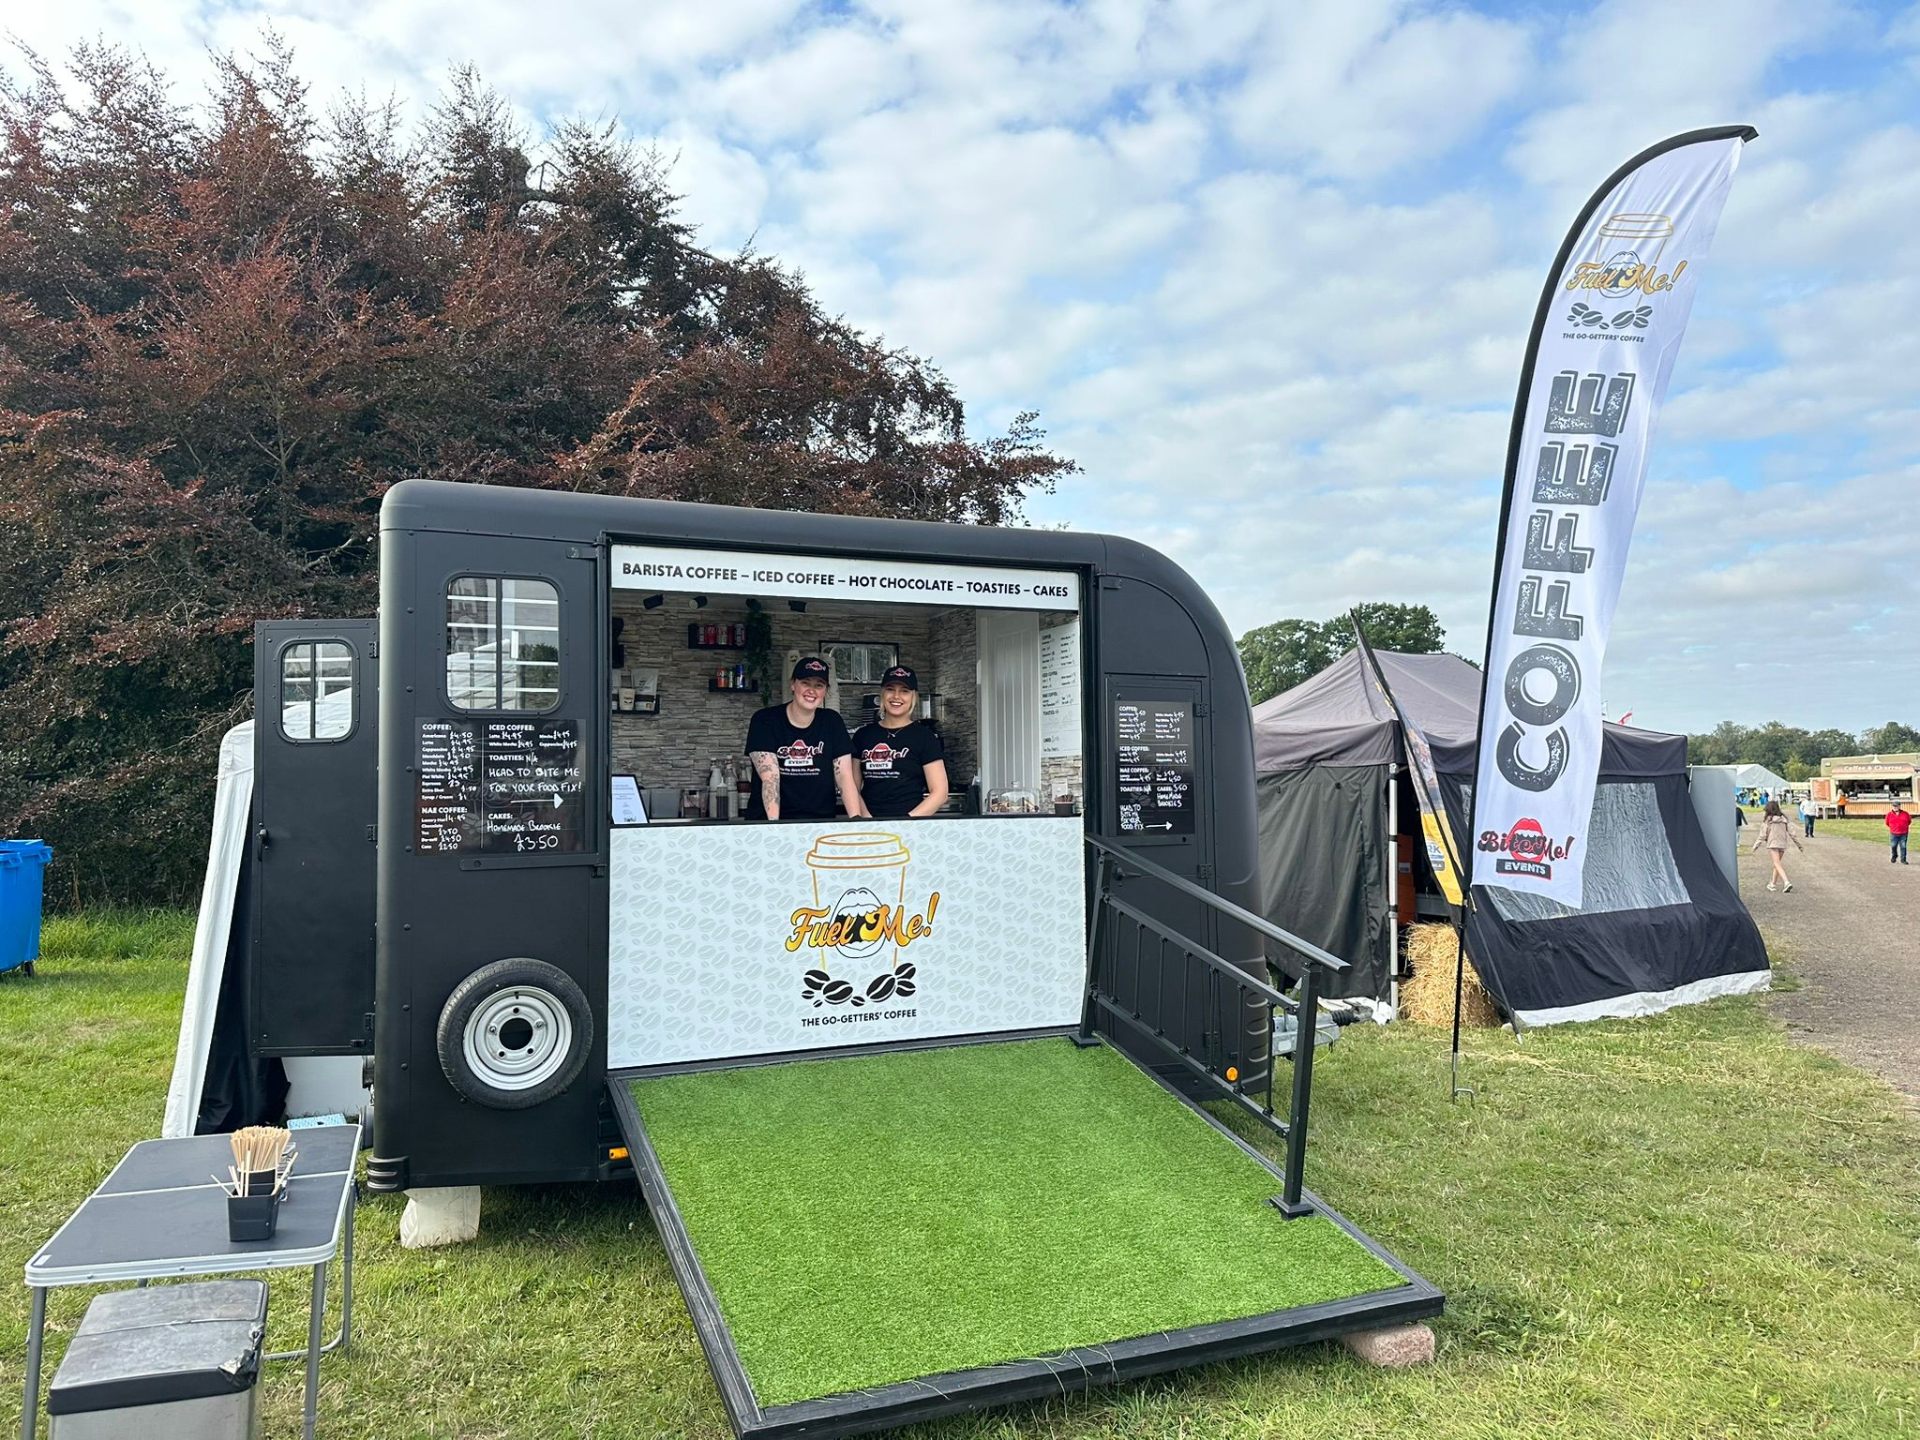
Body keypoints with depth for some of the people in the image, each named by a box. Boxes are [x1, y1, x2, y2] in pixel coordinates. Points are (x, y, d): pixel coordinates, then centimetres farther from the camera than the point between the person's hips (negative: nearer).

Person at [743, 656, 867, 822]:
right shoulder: (764, 720, -1)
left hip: (821, 820, 2)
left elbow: (844, 776, 0)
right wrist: (773, 823, -24)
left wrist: (855, 819, -14)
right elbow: (770, 776, -12)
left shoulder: (832, 722, 7)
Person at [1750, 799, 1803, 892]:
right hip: (1782, 844, 5)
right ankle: (1773, 884, 25)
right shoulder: (1783, 819, 7)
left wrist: (1756, 845, 3)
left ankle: (1787, 882, -26)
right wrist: (1799, 844, 15)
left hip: (1773, 844, -5)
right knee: (1777, 863, 17)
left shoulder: (1767, 820, -6)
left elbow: (1763, 834, -6)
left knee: (1777, 864, -9)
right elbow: (1791, 832, 7)